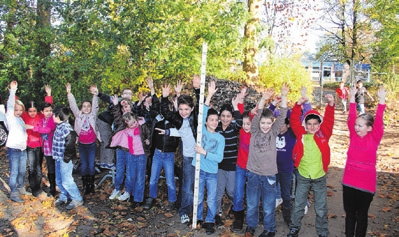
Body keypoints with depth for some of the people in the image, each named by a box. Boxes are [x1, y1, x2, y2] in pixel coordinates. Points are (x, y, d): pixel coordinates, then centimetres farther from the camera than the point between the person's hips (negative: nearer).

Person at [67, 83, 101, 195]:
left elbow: (95, 105, -11)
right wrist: (69, 93, -14)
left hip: (92, 144, -1)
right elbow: (73, 105, -3)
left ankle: (91, 185, 14)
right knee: (84, 165, 6)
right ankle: (85, 186, 16)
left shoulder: (93, 115, 1)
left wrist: (95, 95, -27)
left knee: (91, 165, 2)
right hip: (82, 145, 1)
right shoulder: (78, 115, 4)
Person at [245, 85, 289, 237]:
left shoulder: (273, 132, -2)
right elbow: (257, 115, -17)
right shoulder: (254, 131, -2)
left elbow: (282, 116, -12)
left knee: (268, 206, 9)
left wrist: (284, 97, -22)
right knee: (251, 204, 14)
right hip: (253, 173, 1)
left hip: (269, 174, 0)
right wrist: (263, 99, -31)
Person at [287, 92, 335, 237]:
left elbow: (329, 120, -17)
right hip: (302, 176, 1)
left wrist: (331, 105, -33)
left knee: (321, 208, 12)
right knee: (298, 205, 15)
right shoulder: (301, 134, -4)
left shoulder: (323, 134, -5)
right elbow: (294, 121, -13)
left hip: (319, 177, 0)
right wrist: (298, 105, -25)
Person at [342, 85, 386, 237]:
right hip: (349, 182, 3)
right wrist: (352, 97, -9)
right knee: (350, 213, 15)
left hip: (366, 184, -3)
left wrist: (382, 100, -23)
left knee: (362, 214, 12)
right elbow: (351, 118, -4)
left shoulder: (374, 139, -6)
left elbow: (379, 122, -17)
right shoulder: (353, 135, 0)